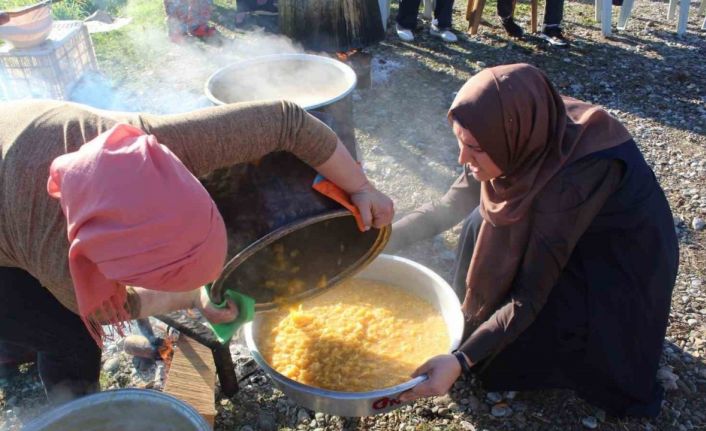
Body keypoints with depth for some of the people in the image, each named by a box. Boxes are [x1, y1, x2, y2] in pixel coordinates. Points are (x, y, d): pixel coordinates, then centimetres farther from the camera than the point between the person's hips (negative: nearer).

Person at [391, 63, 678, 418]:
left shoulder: (578, 175, -39)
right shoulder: (524, 138, -21)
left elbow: (530, 295, -34)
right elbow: (451, 206, -9)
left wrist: (462, 361, -40)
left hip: (622, 260, -6)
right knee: (482, 224, -13)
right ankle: (480, 318, 8)